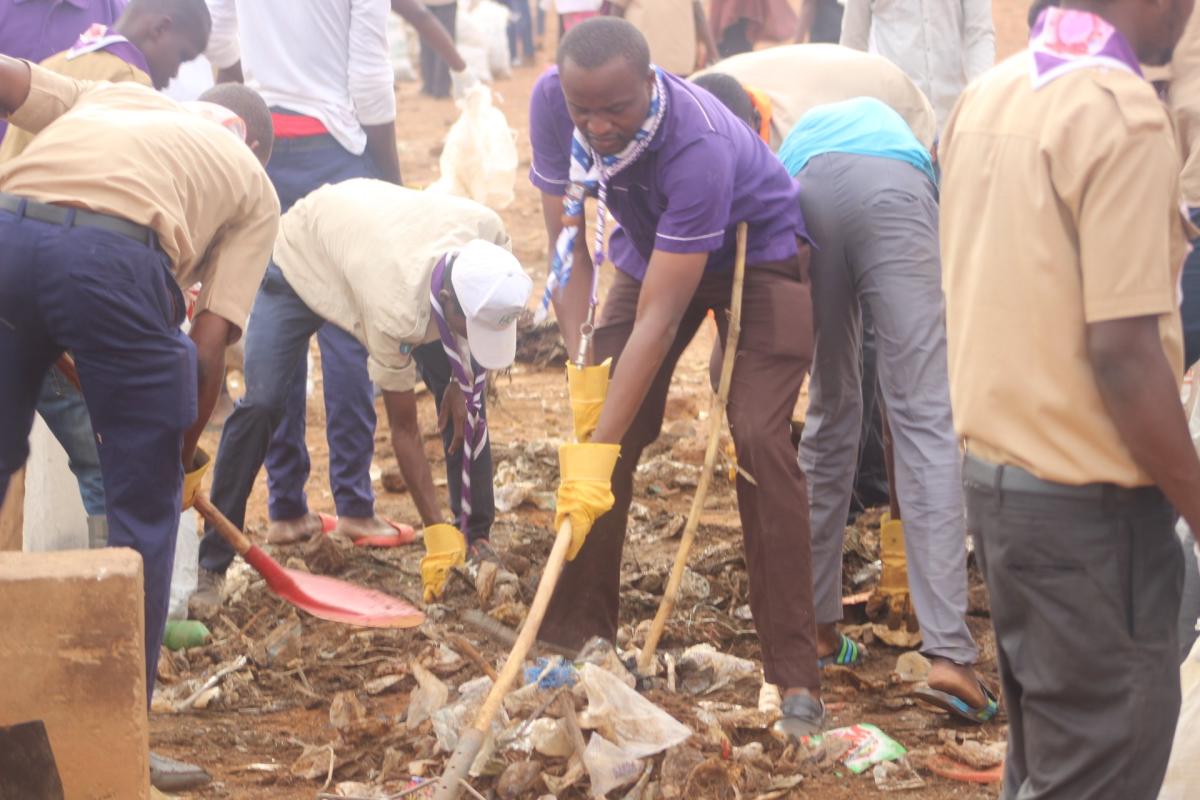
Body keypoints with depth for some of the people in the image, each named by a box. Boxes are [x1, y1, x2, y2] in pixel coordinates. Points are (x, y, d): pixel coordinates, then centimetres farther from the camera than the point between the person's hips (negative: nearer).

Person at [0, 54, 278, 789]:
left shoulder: (110, 95, 36)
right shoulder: (254, 184, 26)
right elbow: (207, 346, 15)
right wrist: (189, 456, 28)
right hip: (115, 254, -3)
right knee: (145, 507, 14)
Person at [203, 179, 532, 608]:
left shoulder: (488, 231, -34)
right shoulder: (395, 310, -45)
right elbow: (404, 428, -32)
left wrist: (463, 380, -11)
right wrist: (435, 532, -30)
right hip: (303, 255, -5)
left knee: (464, 401, -5)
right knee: (261, 402, -19)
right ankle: (213, 561, -9)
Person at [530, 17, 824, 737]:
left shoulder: (698, 144, -41)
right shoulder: (552, 103, -24)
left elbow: (659, 318, -40)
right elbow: (569, 246, -14)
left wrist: (599, 451, -42)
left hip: (757, 254, -6)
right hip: (654, 249, 6)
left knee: (758, 441, -20)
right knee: (597, 423, -4)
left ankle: (797, 680, -16)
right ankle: (574, 639, 8)